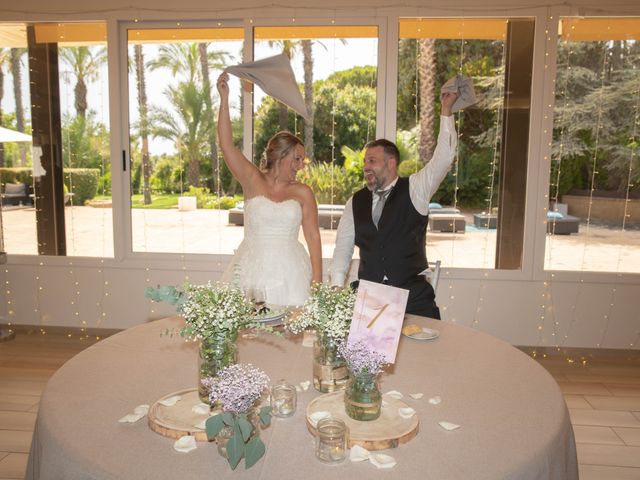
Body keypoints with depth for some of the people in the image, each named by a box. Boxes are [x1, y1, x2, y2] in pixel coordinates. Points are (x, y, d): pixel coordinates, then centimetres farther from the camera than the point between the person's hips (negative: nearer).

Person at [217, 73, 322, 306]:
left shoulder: (303, 193, 3)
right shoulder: (253, 181, 1)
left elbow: (313, 236, 3)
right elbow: (226, 144, -6)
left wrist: (317, 280, -3)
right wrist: (224, 99, -11)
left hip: (288, 271, 1)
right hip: (251, 269, 0)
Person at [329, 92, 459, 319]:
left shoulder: (414, 190, 2)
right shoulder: (355, 202, 9)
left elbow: (443, 157, -8)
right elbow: (343, 247, 10)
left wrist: (446, 111, -12)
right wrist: (337, 288, 0)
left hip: (414, 297, -1)